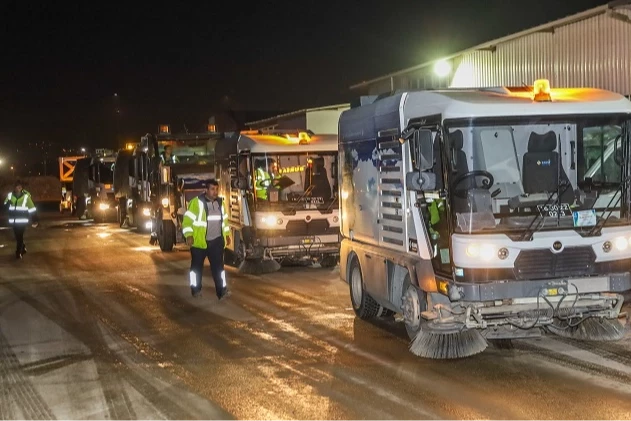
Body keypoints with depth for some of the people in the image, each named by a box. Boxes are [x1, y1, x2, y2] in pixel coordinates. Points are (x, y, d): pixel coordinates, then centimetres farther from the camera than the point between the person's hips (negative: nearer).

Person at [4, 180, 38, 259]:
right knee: (17, 237, 14)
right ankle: (23, 248, 35)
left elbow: (32, 209, -2)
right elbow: (5, 205, 11)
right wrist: (7, 204, -14)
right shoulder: (10, 195, 0)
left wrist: (35, 220, -2)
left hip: (22, 220, -4)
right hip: (14, 220, 4)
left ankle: (18, 252, 5)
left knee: (20, 237, -5)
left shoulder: (26, 196, -8)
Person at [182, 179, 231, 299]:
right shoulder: (197, 202, -11)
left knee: (218, 266, -2)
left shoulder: (220, 202, 10)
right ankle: (196, 289, 21)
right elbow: (188, 219, -13)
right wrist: (189, 235, -21)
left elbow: (223, 220, 21)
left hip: (216, 241, 4)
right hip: (199, 241, -4)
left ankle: (222, 290, -5)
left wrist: (227, 234, 20)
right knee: (197, 266, 9)